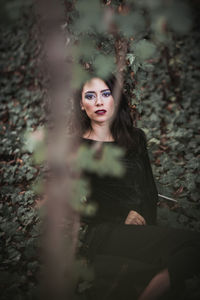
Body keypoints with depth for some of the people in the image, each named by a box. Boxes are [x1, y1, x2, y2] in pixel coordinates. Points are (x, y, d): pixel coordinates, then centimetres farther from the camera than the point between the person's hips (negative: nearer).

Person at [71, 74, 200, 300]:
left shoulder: (135, 139, 20)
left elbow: (150, 190, 17)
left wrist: (139, 215, -4)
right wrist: (123, 218, -9)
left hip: (143, 228, 5)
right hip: (105, 234, -5)